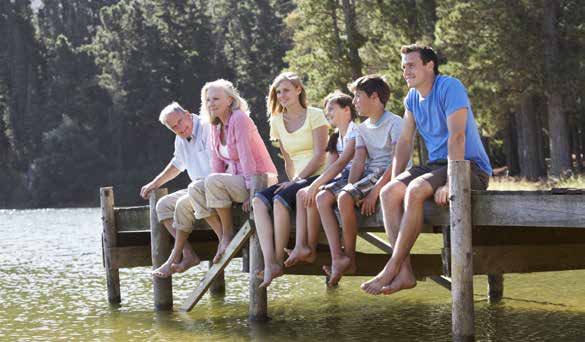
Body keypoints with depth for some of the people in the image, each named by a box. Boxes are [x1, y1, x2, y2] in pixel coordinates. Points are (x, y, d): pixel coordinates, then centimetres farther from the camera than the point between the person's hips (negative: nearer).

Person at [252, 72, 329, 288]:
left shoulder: (315, 116, -1)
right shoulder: (278, 121, 17)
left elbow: (319, 156, -9)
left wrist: (298, 179, -16)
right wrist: (292, 180, 2)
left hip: (317, 177, -6)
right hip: (297, 180, 6)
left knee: (280, 199, -33)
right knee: (259, 201, -23)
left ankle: (278, 261, -26)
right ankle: (269, 263, -37)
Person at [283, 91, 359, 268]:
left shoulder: (355, 132, -9)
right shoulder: (336, 138, 20)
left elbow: (341, 163, -20)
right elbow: (329, 167, 11)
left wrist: (315, 186, -24)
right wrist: (316, 185, -10)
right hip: (341, 179, 9)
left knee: (313, 195, -24)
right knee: (302, 194, -8)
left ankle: (311, 249, -16)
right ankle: (301, 246, -21)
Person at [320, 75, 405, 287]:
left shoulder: (394, 122, -6)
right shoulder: (363, 128, 19)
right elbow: (359, 161, 9)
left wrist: (375, 191, -23)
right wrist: (350, 186, -10)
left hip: (387, 177, -8)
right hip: (368, 176, 8)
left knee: (345, 198, -31)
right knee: (323, 198, -13)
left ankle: (349, 257, -16)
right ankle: (337, 259, -24)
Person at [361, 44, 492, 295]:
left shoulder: (450, 87, -14)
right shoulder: (412, 97, 12)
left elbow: (457, 137, -23)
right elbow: (405, 142, 14)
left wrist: (450, 183, -29)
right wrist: (395, 181, 3)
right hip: (437, 164, 8)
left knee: (415, 190, -33)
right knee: (388, 194, -16)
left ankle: (392, 268, -27)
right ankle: (405, 273, -24)